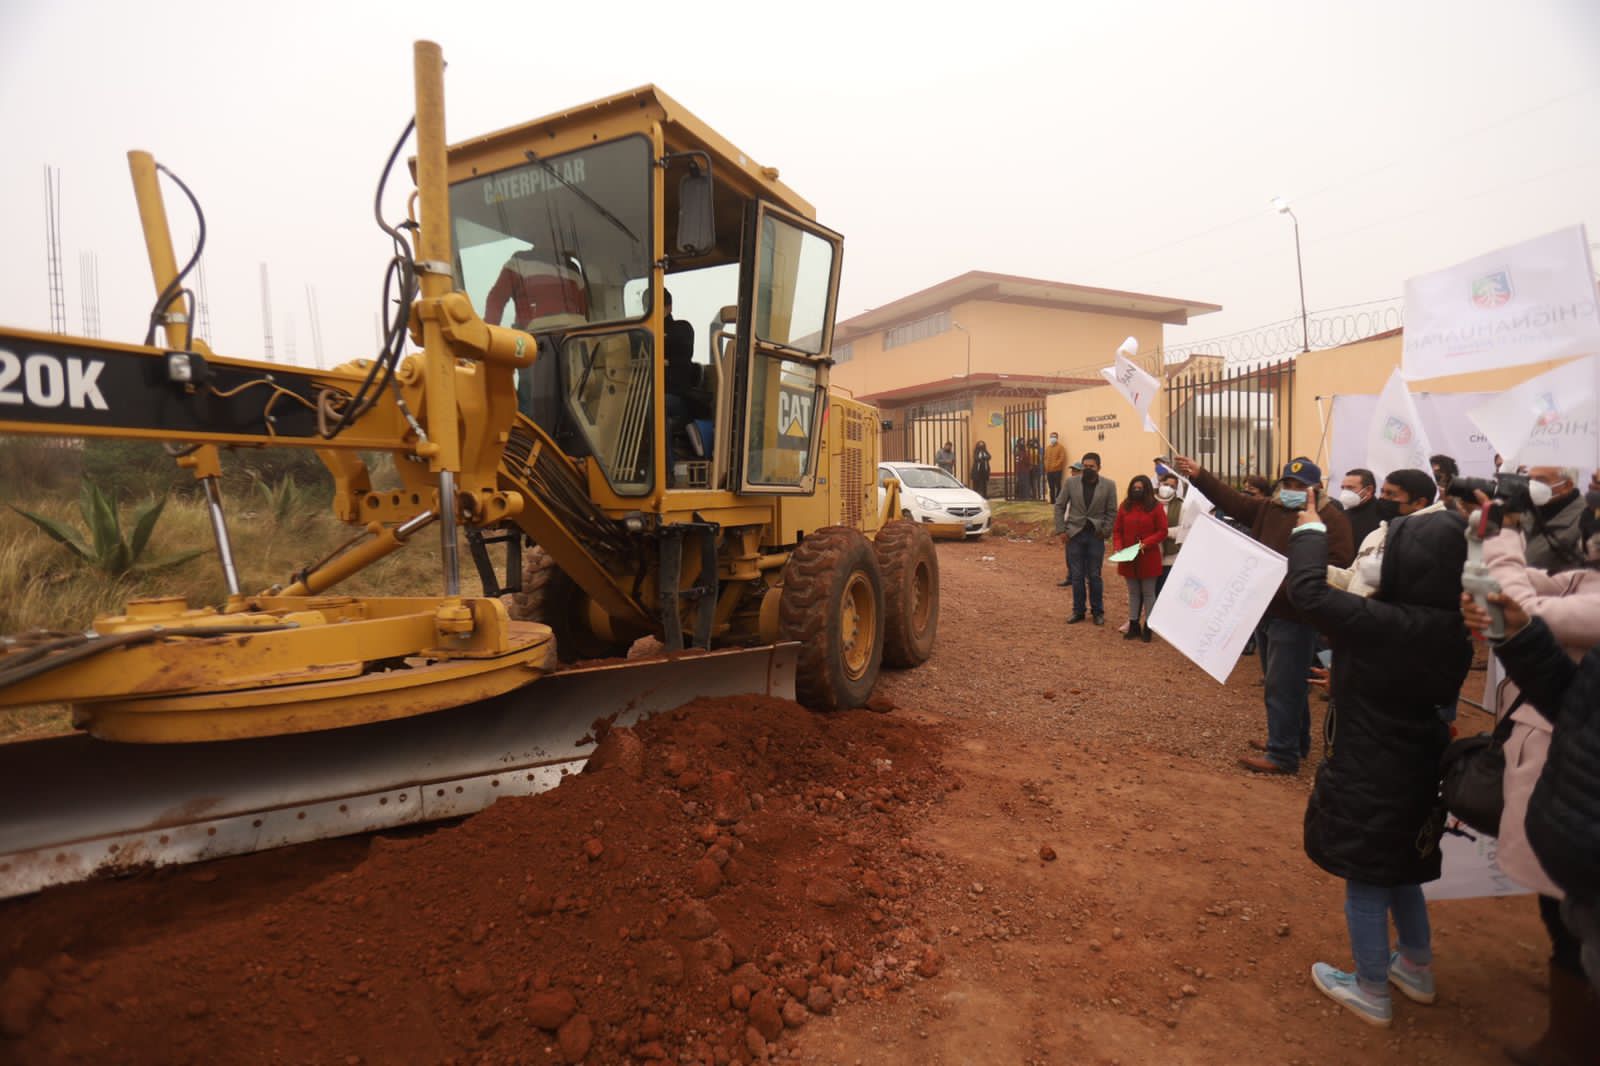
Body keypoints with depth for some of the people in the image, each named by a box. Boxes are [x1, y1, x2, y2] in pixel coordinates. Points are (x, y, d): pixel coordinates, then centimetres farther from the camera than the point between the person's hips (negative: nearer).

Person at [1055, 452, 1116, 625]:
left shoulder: (1108, 486, -2)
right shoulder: (1071, 483, 0)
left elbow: (1112, 512, 2)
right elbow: (1060, 506, 4)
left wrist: (1105, 532, -5)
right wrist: (1061, 529, -1)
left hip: (1095, 535, -1)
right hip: (1074, 534, 1)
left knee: (1094, 576, 4)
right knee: (1077, 576, 6)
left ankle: (1098, 611, 17)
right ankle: (1078, 611, 17)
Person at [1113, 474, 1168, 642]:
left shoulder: (1156, 507, -6)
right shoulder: (1125, 506, 3)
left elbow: (1162, 532, -7)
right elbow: (1117, 530, 6)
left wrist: (1145, 544, -19)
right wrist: (1117, 547, -9)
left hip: (1148, 558, -3)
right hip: (1128, 559, 3)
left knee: (1148, 593, 6)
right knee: (1133, 593, 12)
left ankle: (1148, 628, 14)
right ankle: (1133, 626, 20)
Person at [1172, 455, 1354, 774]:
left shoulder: (1331, 518, -12)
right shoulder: (1269, 508, 11)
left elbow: (1337, 566, -21)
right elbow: (1231, 499, 6)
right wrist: (1198, 475, -6)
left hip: (1295, 616, -8)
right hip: (1266, 610, 8)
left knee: (1282, 686, -4)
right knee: (1285, 683, 20)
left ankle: (1283, 755, 5)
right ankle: (1294, 741, 34)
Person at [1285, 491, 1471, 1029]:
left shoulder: (1382, 623, -30)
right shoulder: (1453, 631, -6)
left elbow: (1308, 591, -24)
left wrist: (1311, 531, -8)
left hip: (1368, 778, -7)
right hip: (1417, 773, 8)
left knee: (1365, 883, 12)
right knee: (1401, 874, 27)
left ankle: (1372, 992, 29)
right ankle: (1417, 969, 46)